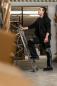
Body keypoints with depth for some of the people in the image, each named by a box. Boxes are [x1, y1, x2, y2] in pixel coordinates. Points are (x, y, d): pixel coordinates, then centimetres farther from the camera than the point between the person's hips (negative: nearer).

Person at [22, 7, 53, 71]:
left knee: (48, 51, -2)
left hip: (45, 37, -7)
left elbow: (48, 29, -15)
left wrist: (46, 37, -23)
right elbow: (32, 25, 17)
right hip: (39, 37, 7)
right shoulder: (38, 19, 14)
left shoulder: (46, 19, -8)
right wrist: (24, 28, 12)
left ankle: (50, 66, 4)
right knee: (30, 42, -8)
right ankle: (34, 55, 1)